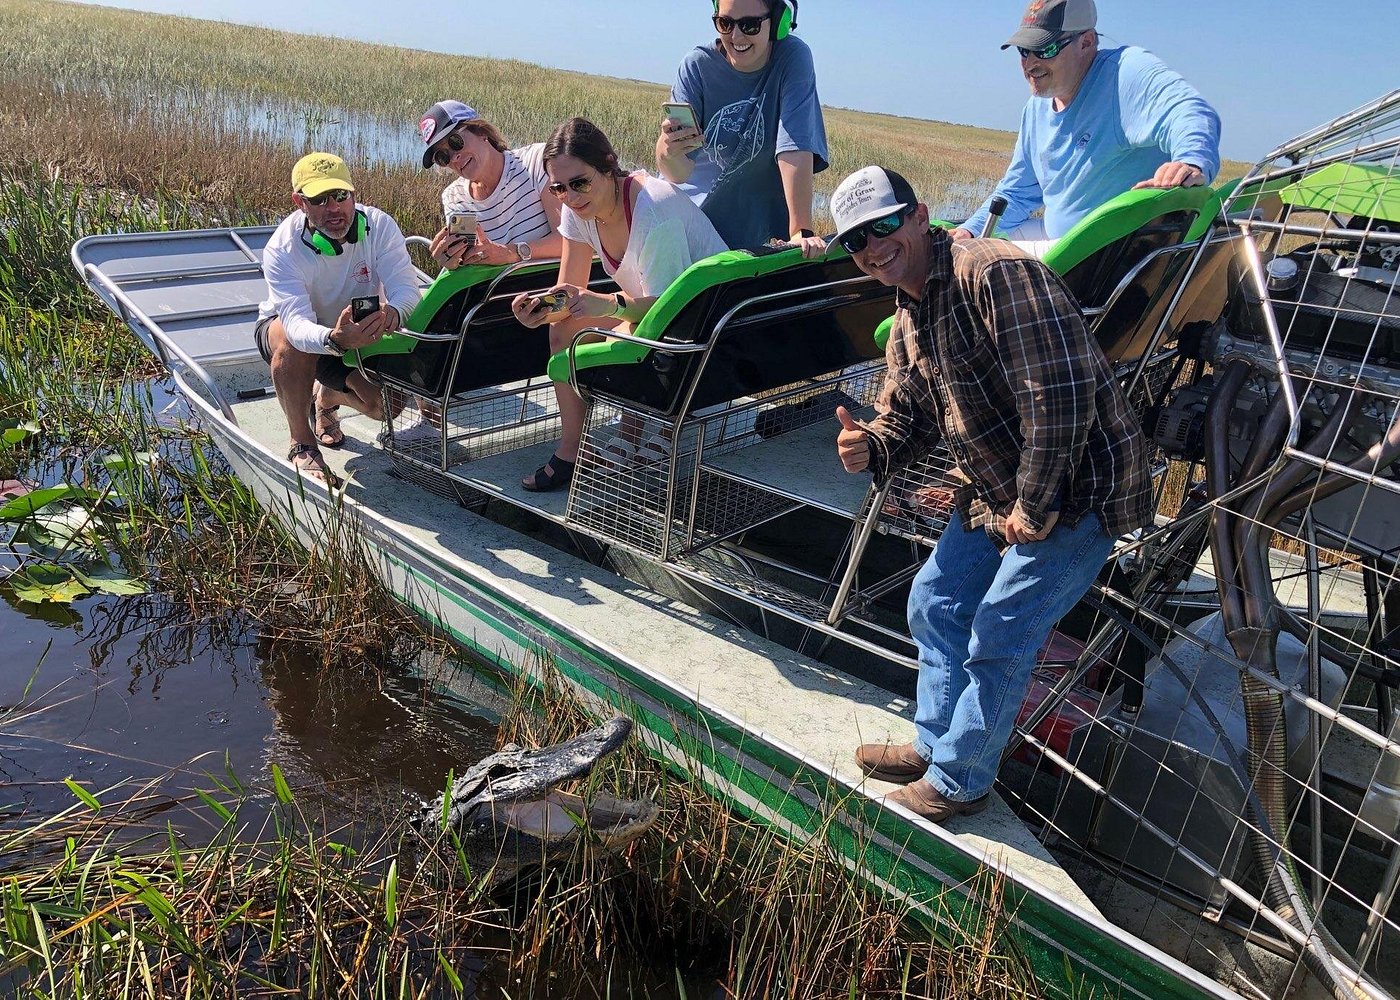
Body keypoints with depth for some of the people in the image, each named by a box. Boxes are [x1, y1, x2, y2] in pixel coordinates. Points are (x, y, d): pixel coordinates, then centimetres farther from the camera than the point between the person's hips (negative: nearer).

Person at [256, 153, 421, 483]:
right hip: (283, 325, -2)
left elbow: (406, 288, -34)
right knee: (292, 340, -39)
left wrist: (393, 313, -60)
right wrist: (334, 340, -68)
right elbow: (297, 323, -43)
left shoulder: (378, 226, -24)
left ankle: (327, 396, 20)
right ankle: (301, 443, -17)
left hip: (355, 333, 3)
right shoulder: (282, 249, -31)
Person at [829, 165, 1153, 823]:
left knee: (996, 641, -4)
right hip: (998, 495, 10)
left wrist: (1035, 508, -23)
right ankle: (935, 746, 35)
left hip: (1077, 491, -10)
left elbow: (1061, 393, -29)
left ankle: (957, 783, 18)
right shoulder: (906, 323, 8)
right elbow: (906, 416, 12)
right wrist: (870, 448, -12)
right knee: (934, 603, 16)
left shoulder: (996, 273, -23)